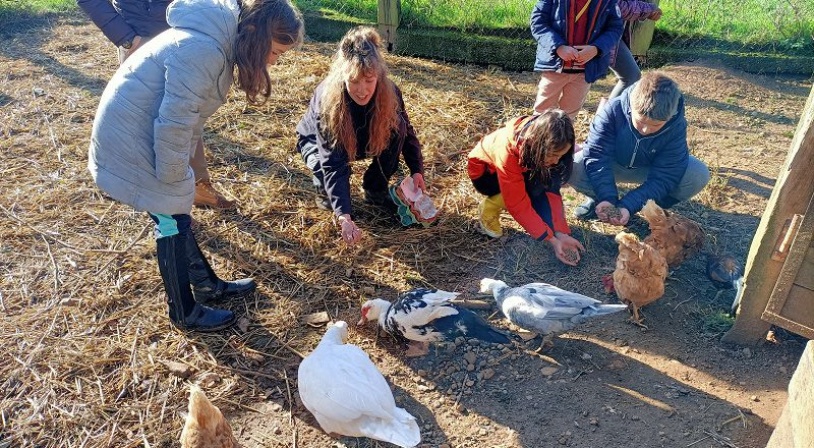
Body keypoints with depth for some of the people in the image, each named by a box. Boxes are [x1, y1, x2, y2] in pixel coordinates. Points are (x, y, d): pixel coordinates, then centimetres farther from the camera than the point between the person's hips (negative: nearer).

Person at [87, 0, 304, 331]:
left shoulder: (216, 39, 3)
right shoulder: (200, 52, -29)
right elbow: (173, 123, -28)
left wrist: (180, 174, 13)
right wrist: (173, 178, -15)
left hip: (143, 131, 9)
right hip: (131, 139, -9)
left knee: (177, 216, 18)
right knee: (172, 223, 1)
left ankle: (207, 286, 34)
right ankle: (185, 314, 19)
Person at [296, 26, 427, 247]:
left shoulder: (389, 92, -29)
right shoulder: (327, 99, -39)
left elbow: (406, 131, -10)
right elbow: (332, 163, -43)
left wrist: (417, 170, -22)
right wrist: (344, 217, -52)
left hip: (363, 141, 3)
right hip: (317, 142, -3)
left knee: (396, 129, -25)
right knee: (326, 163, -36)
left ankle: (376, 189, -3)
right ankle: (325, 190, 1)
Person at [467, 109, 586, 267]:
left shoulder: (548, 147, -25)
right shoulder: (508, 150, -42)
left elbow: (552, 190, -21)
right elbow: (517, 204, -37)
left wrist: (561, 233, -30)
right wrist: (552, 239, -37)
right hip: (484, 170, -4)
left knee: (551, 179, -25)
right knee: (535, 187, -30)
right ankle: (489, 208, -10)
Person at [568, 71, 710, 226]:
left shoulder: (676, 126, -27)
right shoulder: (613, 110, -31)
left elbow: (663, 177, -28)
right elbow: (597, 156, -31)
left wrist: (628, 206, -40)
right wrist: (607, 198, -43)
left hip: (652, 170, 1)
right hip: (613, 165, -1)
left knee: (698, 174, -27)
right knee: (572, 167, -32)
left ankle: (656, 206, 0)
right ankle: (598, 198, 0)